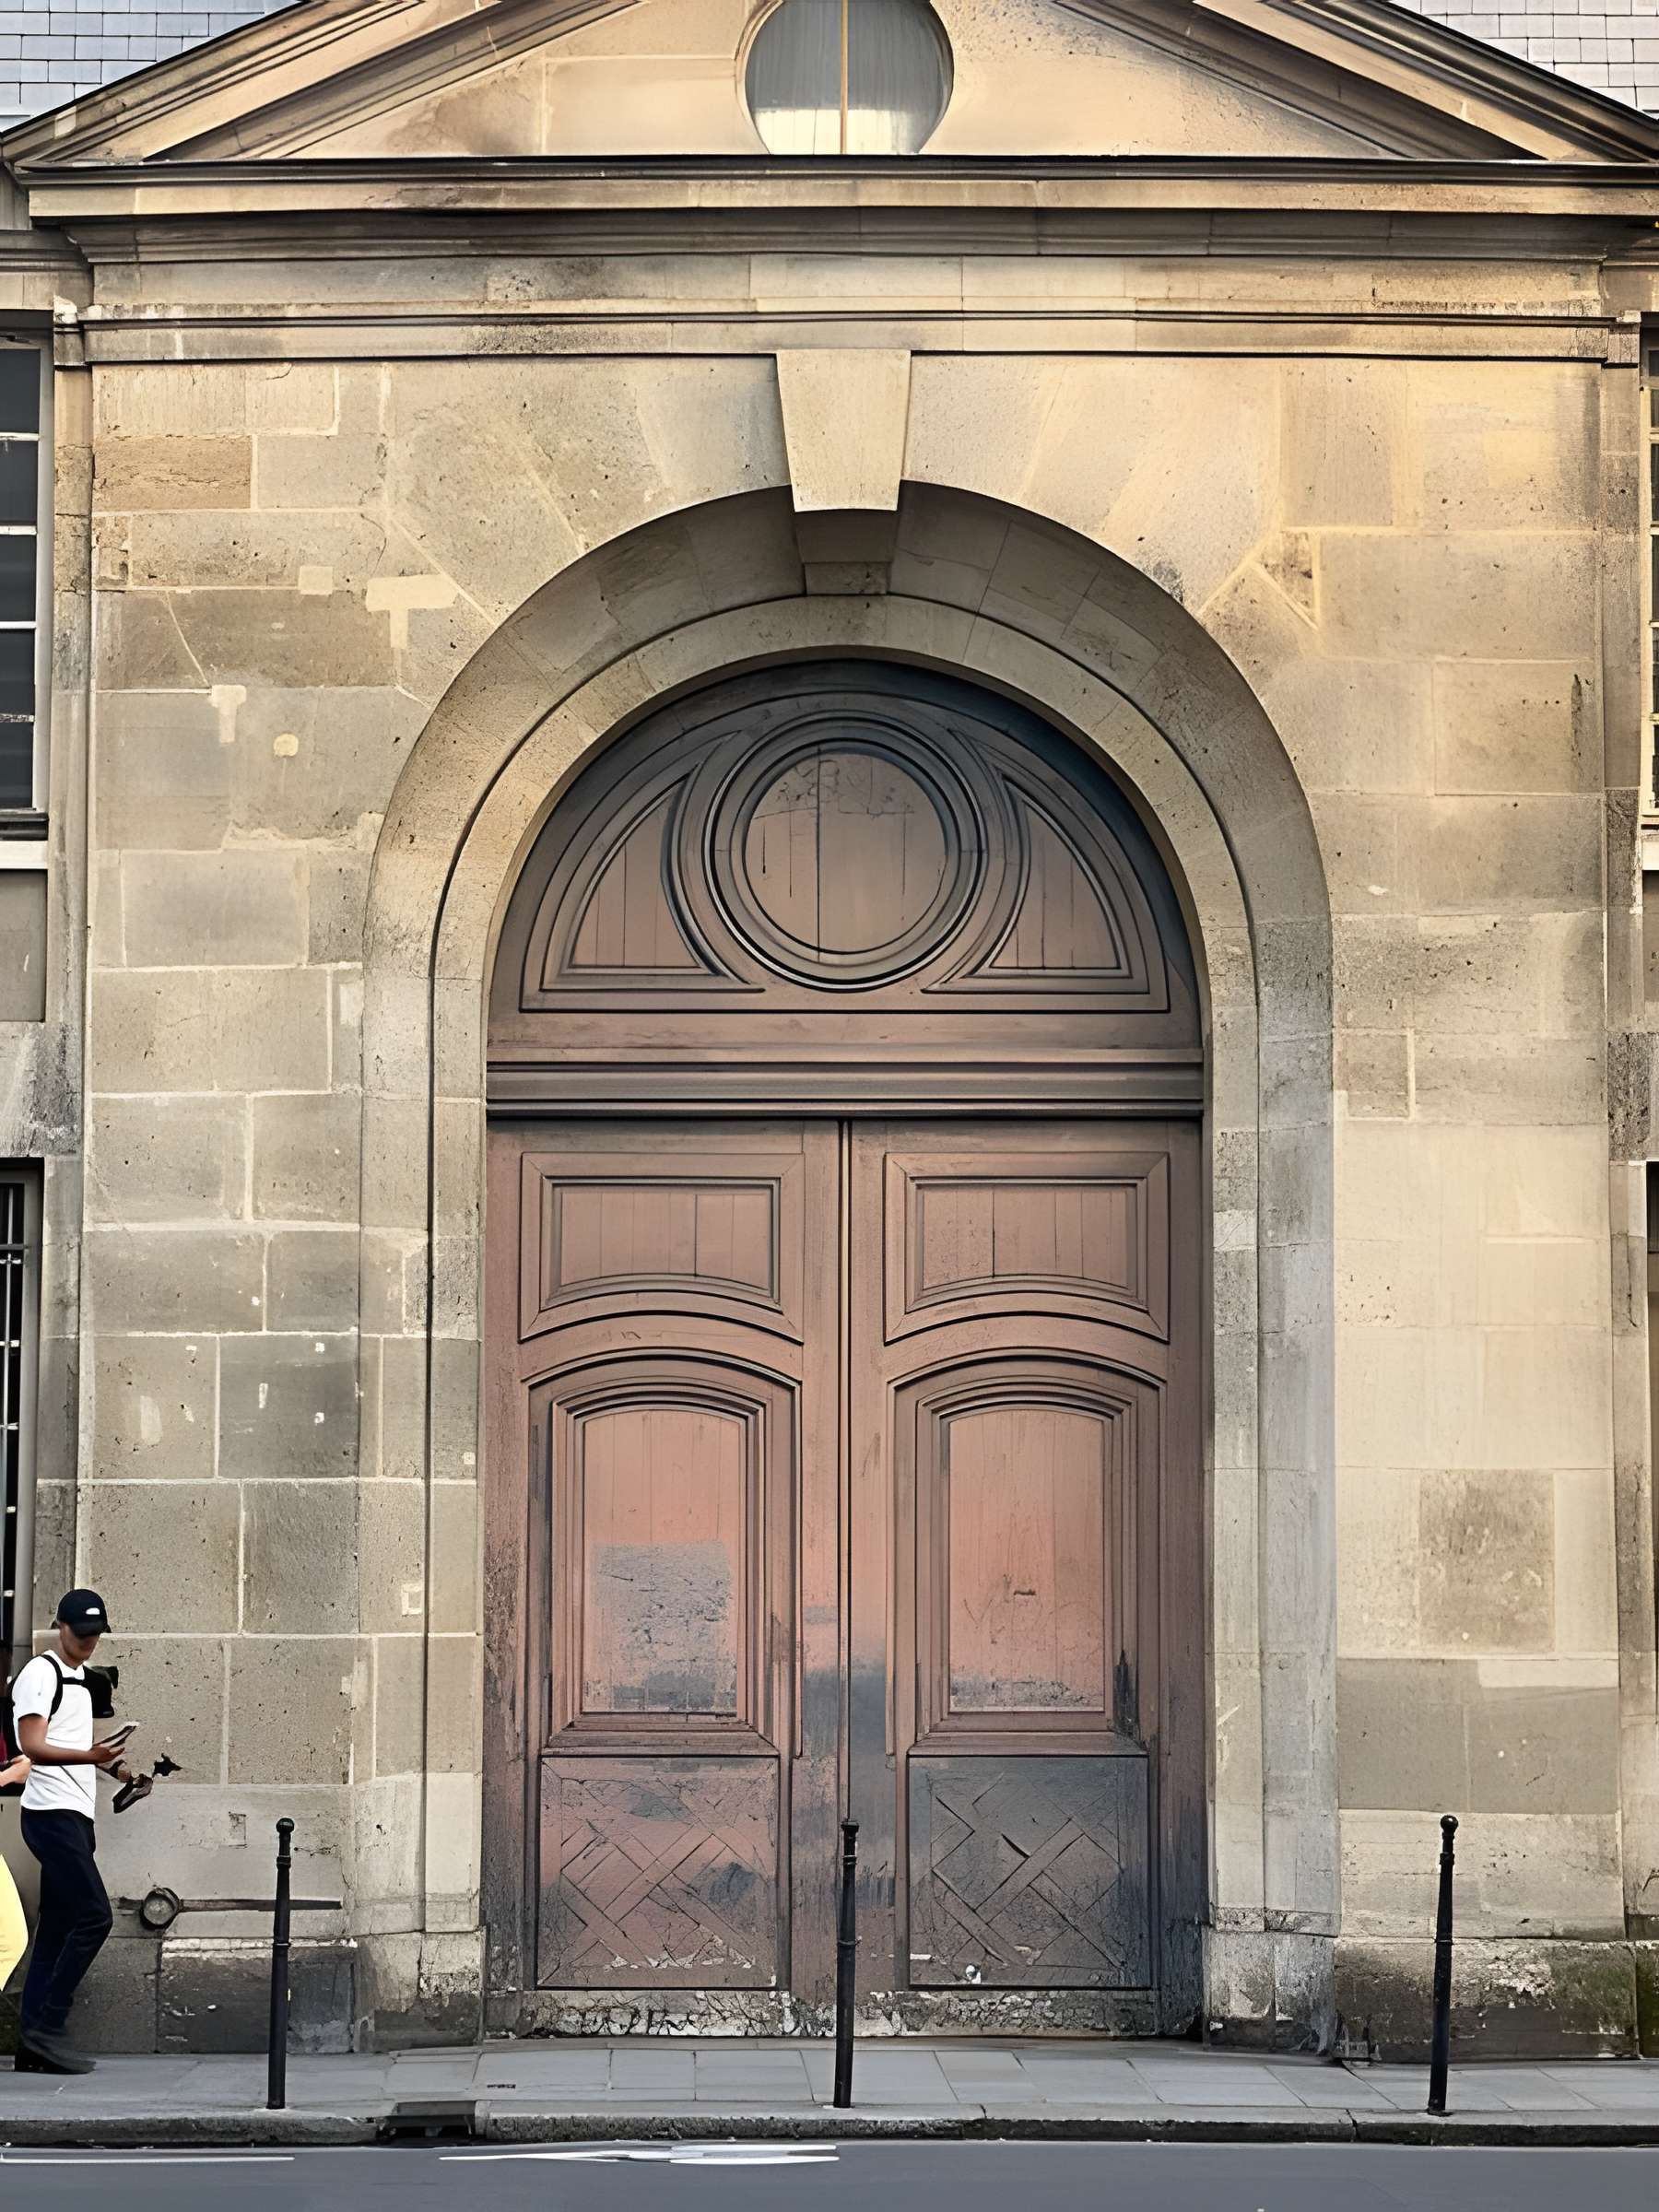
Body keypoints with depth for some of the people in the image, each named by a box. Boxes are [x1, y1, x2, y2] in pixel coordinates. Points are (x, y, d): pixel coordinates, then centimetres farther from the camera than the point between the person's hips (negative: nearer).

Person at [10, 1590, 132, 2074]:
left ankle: (33, 2044, 6)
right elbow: (33, 1745, -18)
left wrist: (110, 1765, 18)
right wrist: (89, 1756, -32)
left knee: (57, 1928, 6)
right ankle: (46, 2027, -13)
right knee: (93, 1916, -16)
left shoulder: (79, 1680, 20)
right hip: (53, 1812, -9)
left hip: (76, 1816, 9)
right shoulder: (41, 1674, -8)